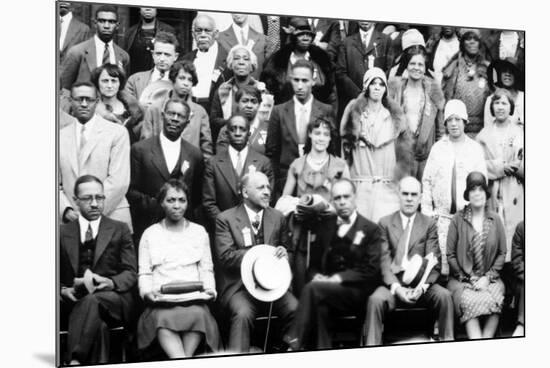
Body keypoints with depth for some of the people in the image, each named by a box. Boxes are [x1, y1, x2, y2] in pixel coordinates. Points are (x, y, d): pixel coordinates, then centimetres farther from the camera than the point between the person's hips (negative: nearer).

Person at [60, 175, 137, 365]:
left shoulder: (119, 229, 15)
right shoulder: (63, 232, 18)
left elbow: (131, 273, 9)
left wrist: (111, 283, -15)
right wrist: (63, 289, -12)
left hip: (112, 297, 0)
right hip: (73, 300, 1)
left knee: (92, 300, -38)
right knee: (98, 325, -37)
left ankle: (74, 361, -41)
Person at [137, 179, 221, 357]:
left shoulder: (199, 231, 20)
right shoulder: (150, 234, 17)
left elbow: (206, 269, 16)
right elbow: (144, 272, 11)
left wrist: (209, 289, -4)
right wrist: (147, 291, -10)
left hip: (194, 297, 1)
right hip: (161, 300, -1)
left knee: (198, 314, -35)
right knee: (163, 317, -36)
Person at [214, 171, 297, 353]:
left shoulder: (277, 217, 15)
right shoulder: (225, 219, 1)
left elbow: (289, 251, 23)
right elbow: (225, 256, -9)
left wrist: (284, 254, -4)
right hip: (239, 287, -3)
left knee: (296, 309, -23)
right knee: (242, 314, -33)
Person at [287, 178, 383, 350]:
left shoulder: (371, 230, 5)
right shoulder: (326, 226, 19)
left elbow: (370, 271, -4)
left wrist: (338, 278, -14)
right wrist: (318, 276, -6)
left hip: (357, 293, -4)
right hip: (328, 287, 4)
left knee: (312, 288, -30)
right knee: (320, 306, -32)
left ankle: (295, 345, -30)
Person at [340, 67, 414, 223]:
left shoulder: (394, 114, 9)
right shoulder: (354, 111, 7)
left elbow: (404, 148, 8)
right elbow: (346, 142, 7)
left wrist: (402, 179, 0)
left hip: (388, 185, 0)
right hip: (359, 184, 0)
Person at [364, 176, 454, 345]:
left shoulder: (429, 224, 10)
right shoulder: (385, 223, 8)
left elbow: (434, 261, 2)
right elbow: (384, 260, -1)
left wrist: (422, 286, -17)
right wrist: (395, 287, -17)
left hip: (421, 283, 1)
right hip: (393, 282, -1)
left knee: (444, 296, -28)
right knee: (375, 299, -31)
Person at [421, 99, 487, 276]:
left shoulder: (475, 149, 7)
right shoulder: (437, 148, 8)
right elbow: (427, 180, 9)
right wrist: (427, 209, 2)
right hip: (443, 214, 1)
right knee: (444, 256, -3)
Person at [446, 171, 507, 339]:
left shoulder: (495, 220, 9)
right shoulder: (457, 220, 4)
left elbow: (502, 253, 9)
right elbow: (450, 254, 2)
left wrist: (488, 277, -4)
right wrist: (469, 278, -6)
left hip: (489, 278, 2)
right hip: (462, 278, -1)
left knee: (493, 300, -31)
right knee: (470, 301, -32)